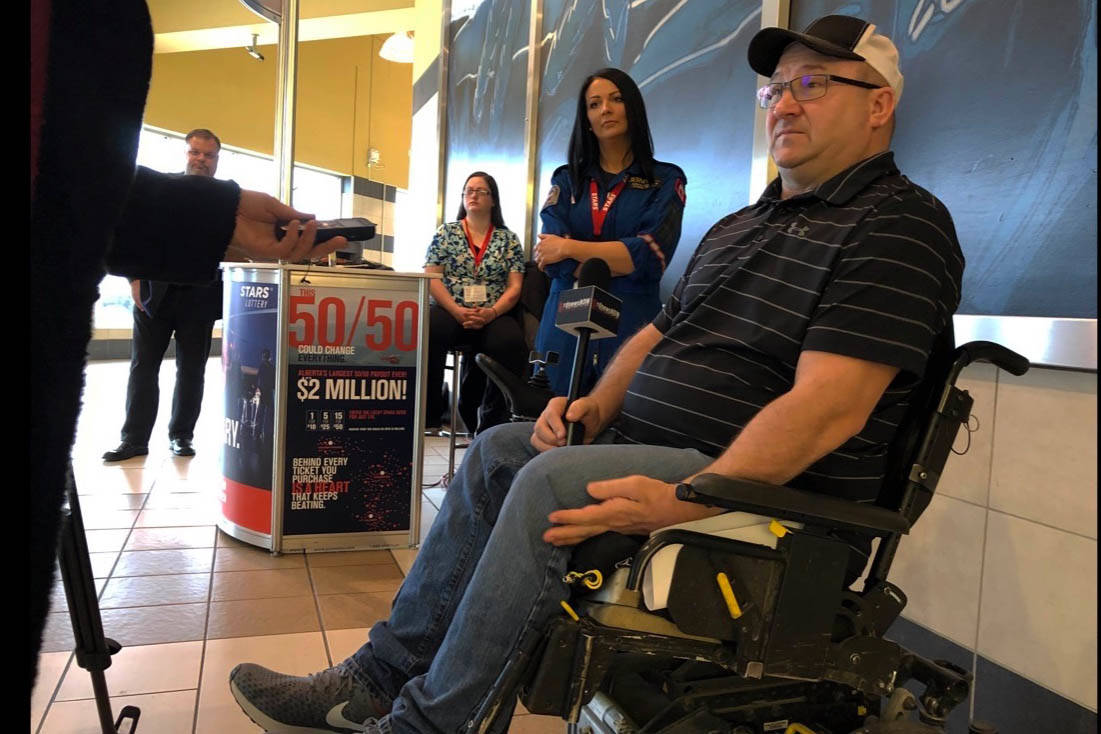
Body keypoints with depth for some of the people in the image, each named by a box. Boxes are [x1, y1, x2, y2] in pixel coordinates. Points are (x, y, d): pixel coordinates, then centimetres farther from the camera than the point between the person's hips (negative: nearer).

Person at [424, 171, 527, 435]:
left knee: (511, 341, -33)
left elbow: (515, 287, 5)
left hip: (493, 315, 0)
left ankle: (493, 423, -19)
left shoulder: (508, 239, 14)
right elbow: (431, 278, 4)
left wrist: (492, 312, -15)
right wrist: (457, 310, -13)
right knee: (427, 331, -34)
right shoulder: (446, 233, 14)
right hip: (450, 311, 0)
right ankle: (427, 412, -20)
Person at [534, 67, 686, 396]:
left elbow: (651, 256, -11)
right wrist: (622, 260, -9)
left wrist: (569, 248, -7)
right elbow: (551, 258, -2)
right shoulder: (566, 179, 11)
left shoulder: (666, 180, 4)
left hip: (631, 328, -2)